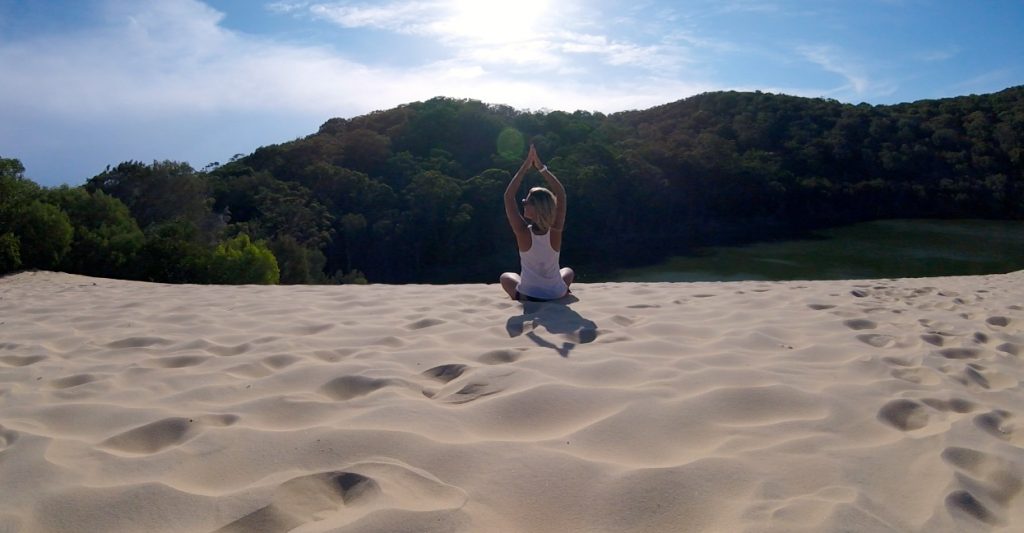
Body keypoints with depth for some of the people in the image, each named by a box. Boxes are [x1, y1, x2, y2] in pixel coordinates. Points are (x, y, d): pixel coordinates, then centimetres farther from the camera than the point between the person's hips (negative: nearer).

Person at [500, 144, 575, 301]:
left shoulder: (523, 233, -23)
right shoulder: (555, 232, -18)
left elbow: (508, 196, -17)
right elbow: (561, 193, -9)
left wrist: (525, 167, -16)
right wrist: (541, 168, -10)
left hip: (527, 297, -2)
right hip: (557, 295, 2)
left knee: (506, 276, 32)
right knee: (568, 271, 37)